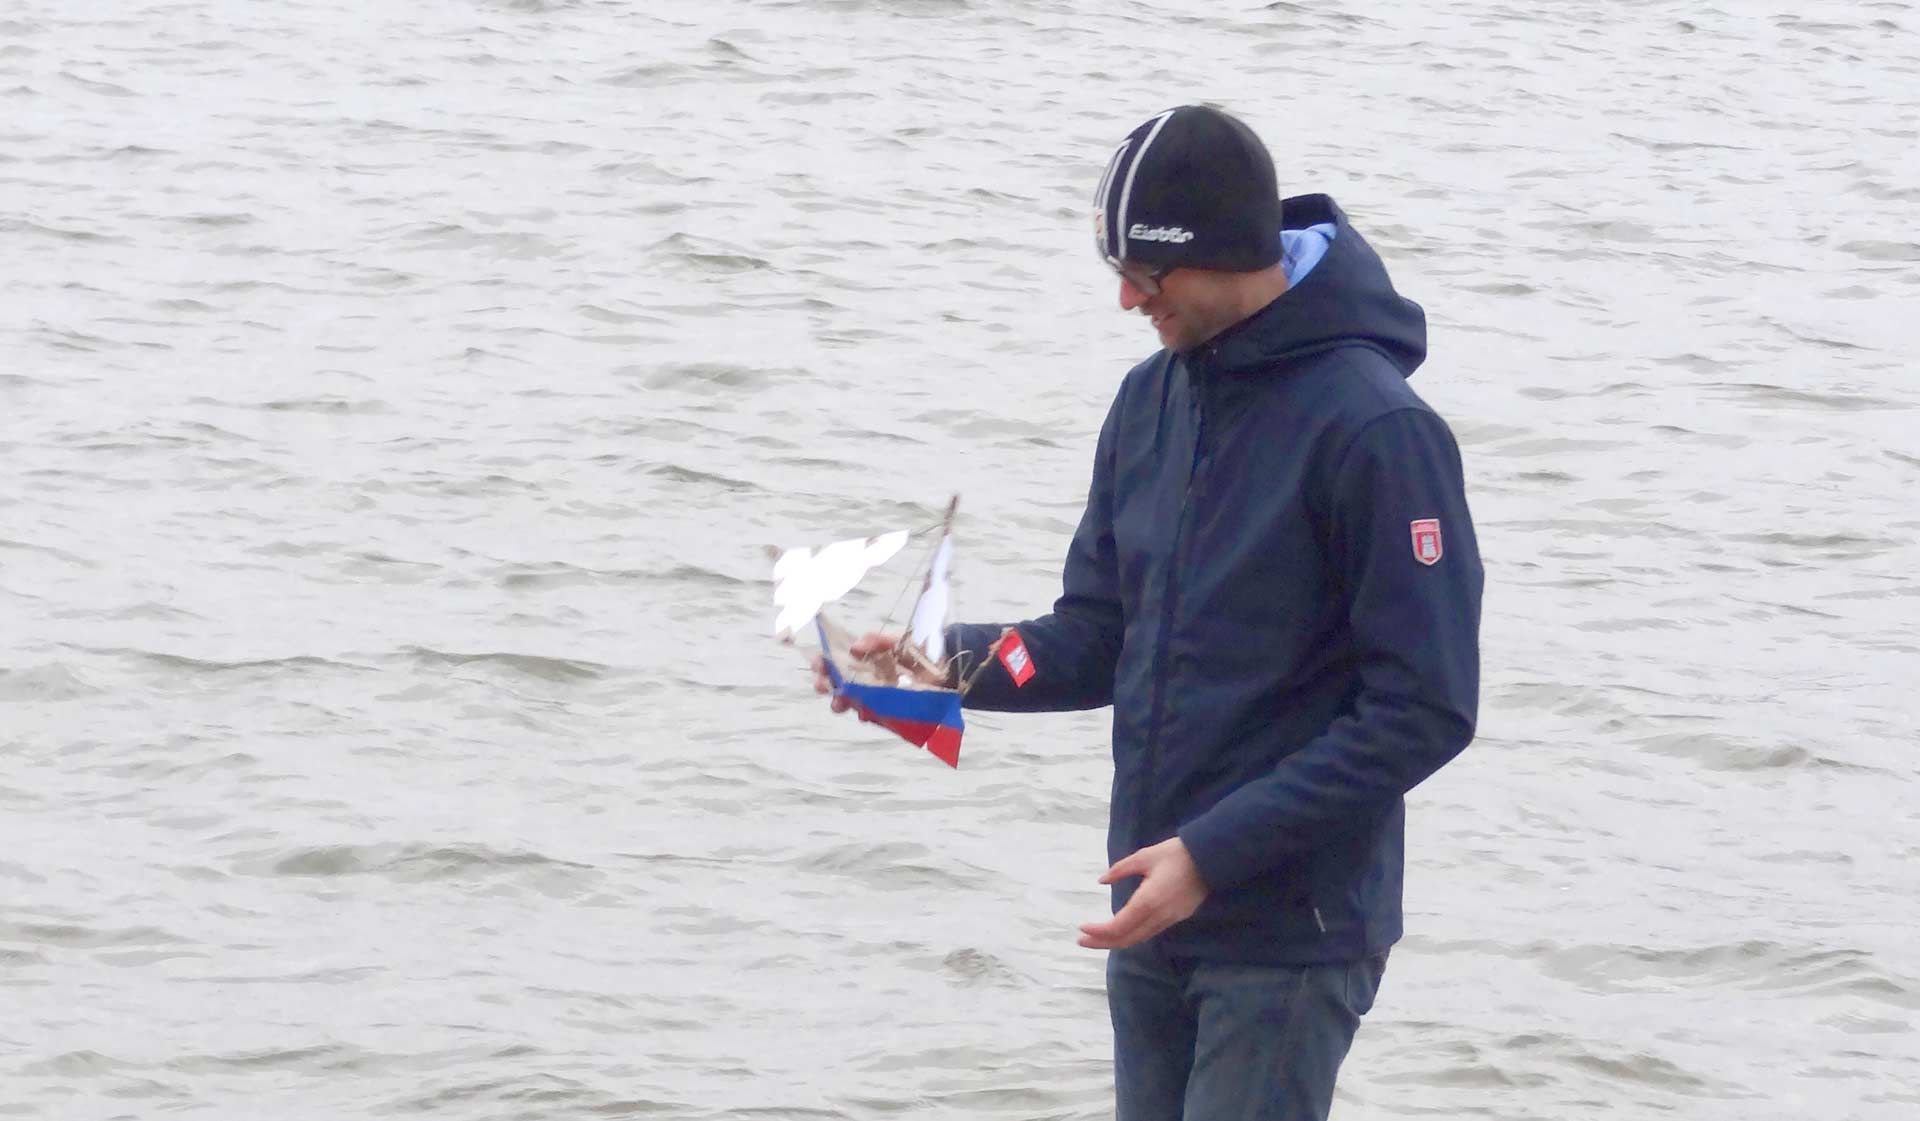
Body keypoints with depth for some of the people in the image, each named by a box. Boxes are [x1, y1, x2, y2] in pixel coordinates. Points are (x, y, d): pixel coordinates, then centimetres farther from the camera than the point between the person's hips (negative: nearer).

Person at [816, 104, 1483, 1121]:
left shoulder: (1373, 429, -17)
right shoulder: (1152, 403, 8)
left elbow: (1423, 712, -18)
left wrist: (1214, 855, -21)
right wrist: (944, 661, -6)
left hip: (1295, 940, -8)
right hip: (1152, 923, 8)